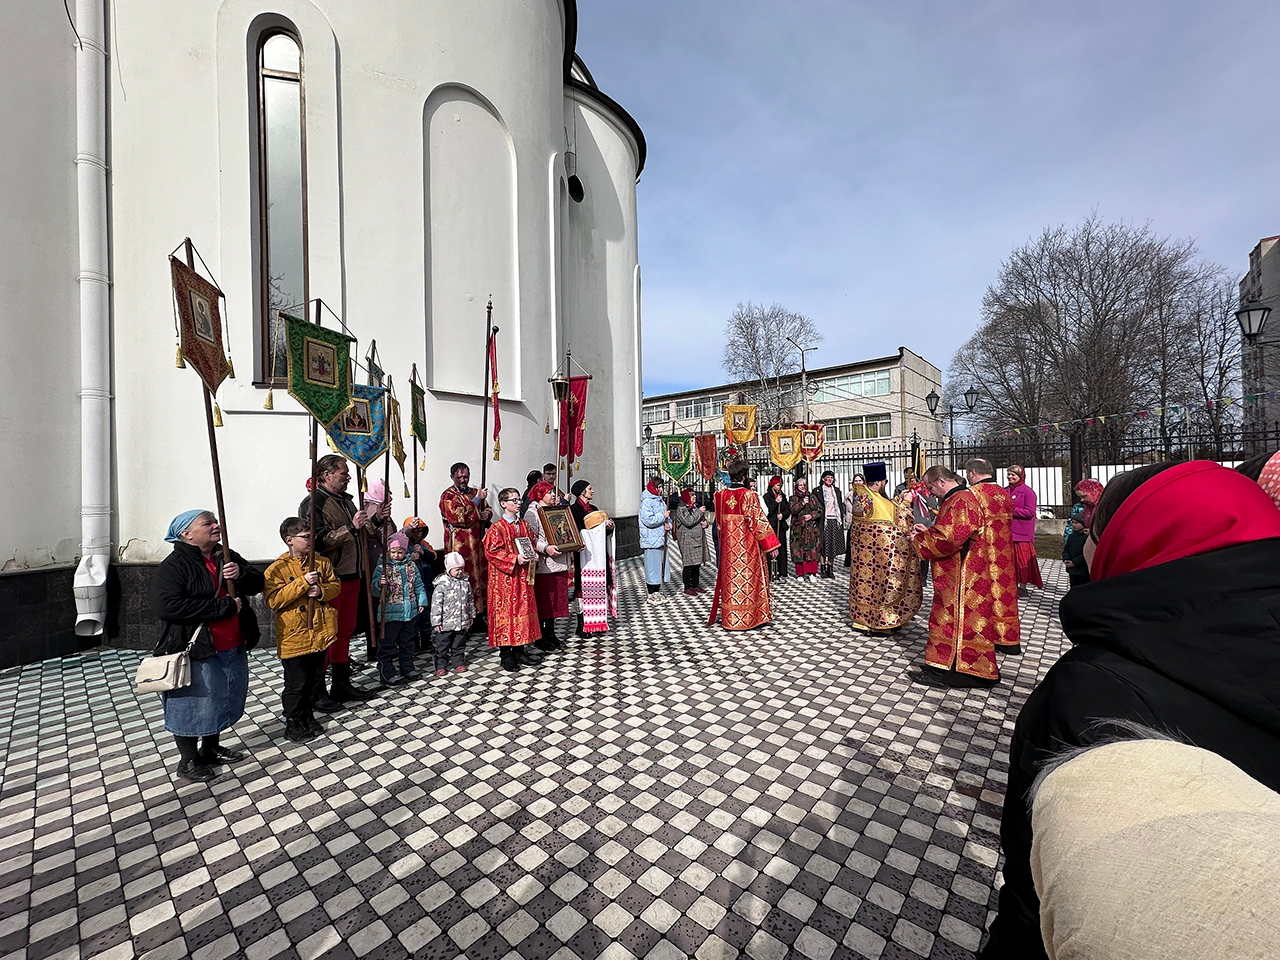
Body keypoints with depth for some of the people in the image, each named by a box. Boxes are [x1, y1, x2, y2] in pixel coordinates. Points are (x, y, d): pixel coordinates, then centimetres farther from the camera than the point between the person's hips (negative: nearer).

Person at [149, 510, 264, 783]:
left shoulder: (228, 557, 7)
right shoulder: (173, 566, -13)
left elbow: (258, 582, 7)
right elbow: (166, 605, -26)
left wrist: (240, 575, -15)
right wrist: (224, 606, -25)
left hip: (234, 649, 7)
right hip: (196, 651, -7)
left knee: (225, 700, 19)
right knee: (191, 704, 8)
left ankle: (210, 748, 39)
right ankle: (189, 761, 27)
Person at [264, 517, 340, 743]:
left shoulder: (321, 562, 3)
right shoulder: (277, 569, -11)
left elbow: (335, 585, 9)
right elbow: (273, 600, -19)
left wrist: (321, 591, -12)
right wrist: (302, 583, -25)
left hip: (319, 633, 5)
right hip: (294, 637, -5)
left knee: (315, 680, 17)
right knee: (296, 684, 7)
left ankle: (308, 715, 36)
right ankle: (293, 724, 25)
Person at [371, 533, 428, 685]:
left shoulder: (411, 565, 3)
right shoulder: (382, 567, -10)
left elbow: (418, 585, 10)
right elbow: (375, 591, -18)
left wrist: (421, 602, 5)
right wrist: (380, 584, -39)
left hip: (410, 612, 5)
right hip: (390, 614, -5)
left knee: (407, 642, 17)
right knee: (387, 644, 4)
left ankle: (408, 669, 30)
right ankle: (387, 674, 16)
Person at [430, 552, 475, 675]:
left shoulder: (465, 582, 2)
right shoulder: (442, 584, -14)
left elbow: (470, 601, 13)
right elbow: (436, 604, -14)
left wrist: (471, 615, 18)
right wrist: (436, 622, -14)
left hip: (462, 622, 4)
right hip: (445, 624, -4)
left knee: (459, 645, 15)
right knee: (442, 646, 8)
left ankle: (458, 663, 29)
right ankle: (441, 665, 22)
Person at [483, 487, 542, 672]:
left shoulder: (524, 525, 10)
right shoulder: (497, 528, -10)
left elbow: (532, 544, 20)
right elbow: (492, 552, -15)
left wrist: (534, 556, 0)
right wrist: (514, 558, -21)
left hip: (523, 576, 7)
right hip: (504, 578, -6)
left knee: (523, 610, 11)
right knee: (506, 612, 0)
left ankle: (520, 651, 24)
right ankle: (506, 654, 13)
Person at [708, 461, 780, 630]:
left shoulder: (720, 495, 0)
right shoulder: (749, 495, -14)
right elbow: (758, 521, -13)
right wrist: (771, 544, -6)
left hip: (728, 545, 5)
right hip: (747, 545, -4)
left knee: (730, 578, 12)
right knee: (749, 577, 7)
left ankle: (729, 618, 21)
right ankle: (750, 617, 17)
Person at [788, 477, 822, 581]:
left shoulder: (812, 497, 14)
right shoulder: (793, 498, 10)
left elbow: (819, 509, 7)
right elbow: (793, 510, -5)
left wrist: (811, 516, -8)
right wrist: (802, 503, -11)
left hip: (811, 527, 1)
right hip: (798, 528, -1)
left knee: (812, 549, -6)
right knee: (799, 549, -3)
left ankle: (812, 573, -6)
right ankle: (800, 573, 3)